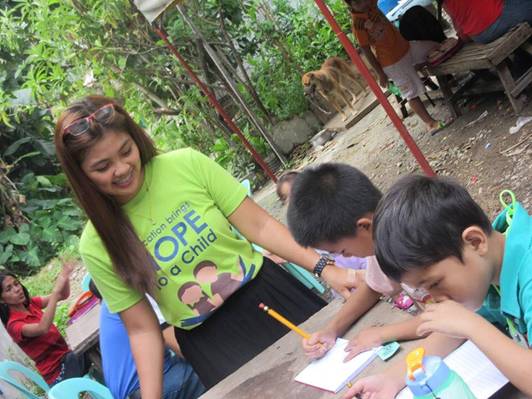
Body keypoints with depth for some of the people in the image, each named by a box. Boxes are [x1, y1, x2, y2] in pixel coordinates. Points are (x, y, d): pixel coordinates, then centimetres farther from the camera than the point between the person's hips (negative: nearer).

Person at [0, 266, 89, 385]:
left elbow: (63, 295, 5)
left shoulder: (30, 303, 6)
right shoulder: (14, 325, -17)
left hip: (67, 356, 7)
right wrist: (56, 290, -38)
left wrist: (65, 277, -17)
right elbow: (43, 328, -35)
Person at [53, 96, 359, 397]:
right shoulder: (97, 245, -6)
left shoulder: (187, 164, -9)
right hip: (207, 340, -1)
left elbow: (259, 225, -8)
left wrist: (323, 267, -14)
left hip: (269, 292, 1)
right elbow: (142, 328, -2)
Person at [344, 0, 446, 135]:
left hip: (405, 45, 8)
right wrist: (380, 74, -13)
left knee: (436, 47, 15)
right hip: (392, 62, -8)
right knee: (411, 92, -2)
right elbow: (366, 51, -17)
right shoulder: (357, 23, -22)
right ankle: (430, 123, 8)